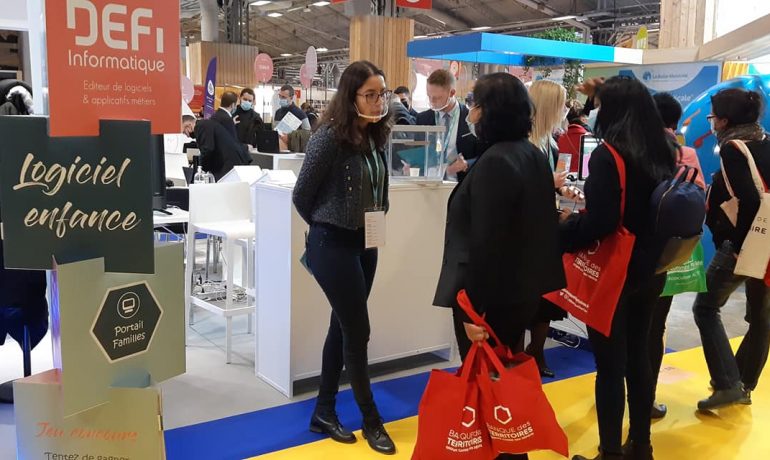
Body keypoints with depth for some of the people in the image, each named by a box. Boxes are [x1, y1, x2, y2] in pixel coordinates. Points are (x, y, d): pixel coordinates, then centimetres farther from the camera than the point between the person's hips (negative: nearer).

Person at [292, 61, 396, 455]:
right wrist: (328, 228, 5)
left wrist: (375, 225, 6)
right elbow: (301, 196, -9)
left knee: (343, 327, 14)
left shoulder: (376, 136, 3)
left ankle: (324, 411, 28)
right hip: (334, 244, -7)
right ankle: (371, 420, 17)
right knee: (357, 330, 0)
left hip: (365, 243, 7)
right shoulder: (329, 137, -17)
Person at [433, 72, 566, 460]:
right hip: (521, 290, 10)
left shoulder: (494, 162, -20)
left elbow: (485, 242, -23)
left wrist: (472, 306, -20)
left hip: (491, 296, -10)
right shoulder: (533, 155, 9)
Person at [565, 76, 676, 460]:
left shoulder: (608, 155, -18)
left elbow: (599, 224, -24)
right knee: (638, 357, 18)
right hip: (649, 270, 8)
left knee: (610, 365, 3)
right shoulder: (662, 152, 5)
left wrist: (565, 227, -7)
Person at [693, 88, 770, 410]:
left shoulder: (733, 149, -13)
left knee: (706, 307, 4)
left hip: (744, 244, -8)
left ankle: (728, 384, -3)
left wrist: (735, 242, -15)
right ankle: (744, 386, 27)